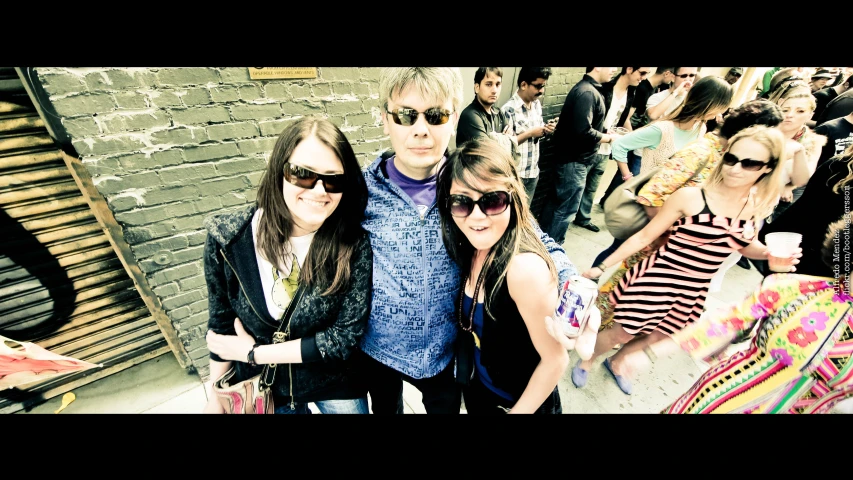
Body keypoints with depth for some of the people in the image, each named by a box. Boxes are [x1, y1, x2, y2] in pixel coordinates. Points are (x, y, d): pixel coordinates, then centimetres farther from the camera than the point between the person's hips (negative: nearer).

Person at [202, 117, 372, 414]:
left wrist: (253, 353, -18)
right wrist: (217, 398, 5)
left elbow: (347, 337, -22)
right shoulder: (228, 240, -20)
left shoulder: (354, 245, -26)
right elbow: (221, 322, -5)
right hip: (261, 387, 3)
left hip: (335, 382, -2)